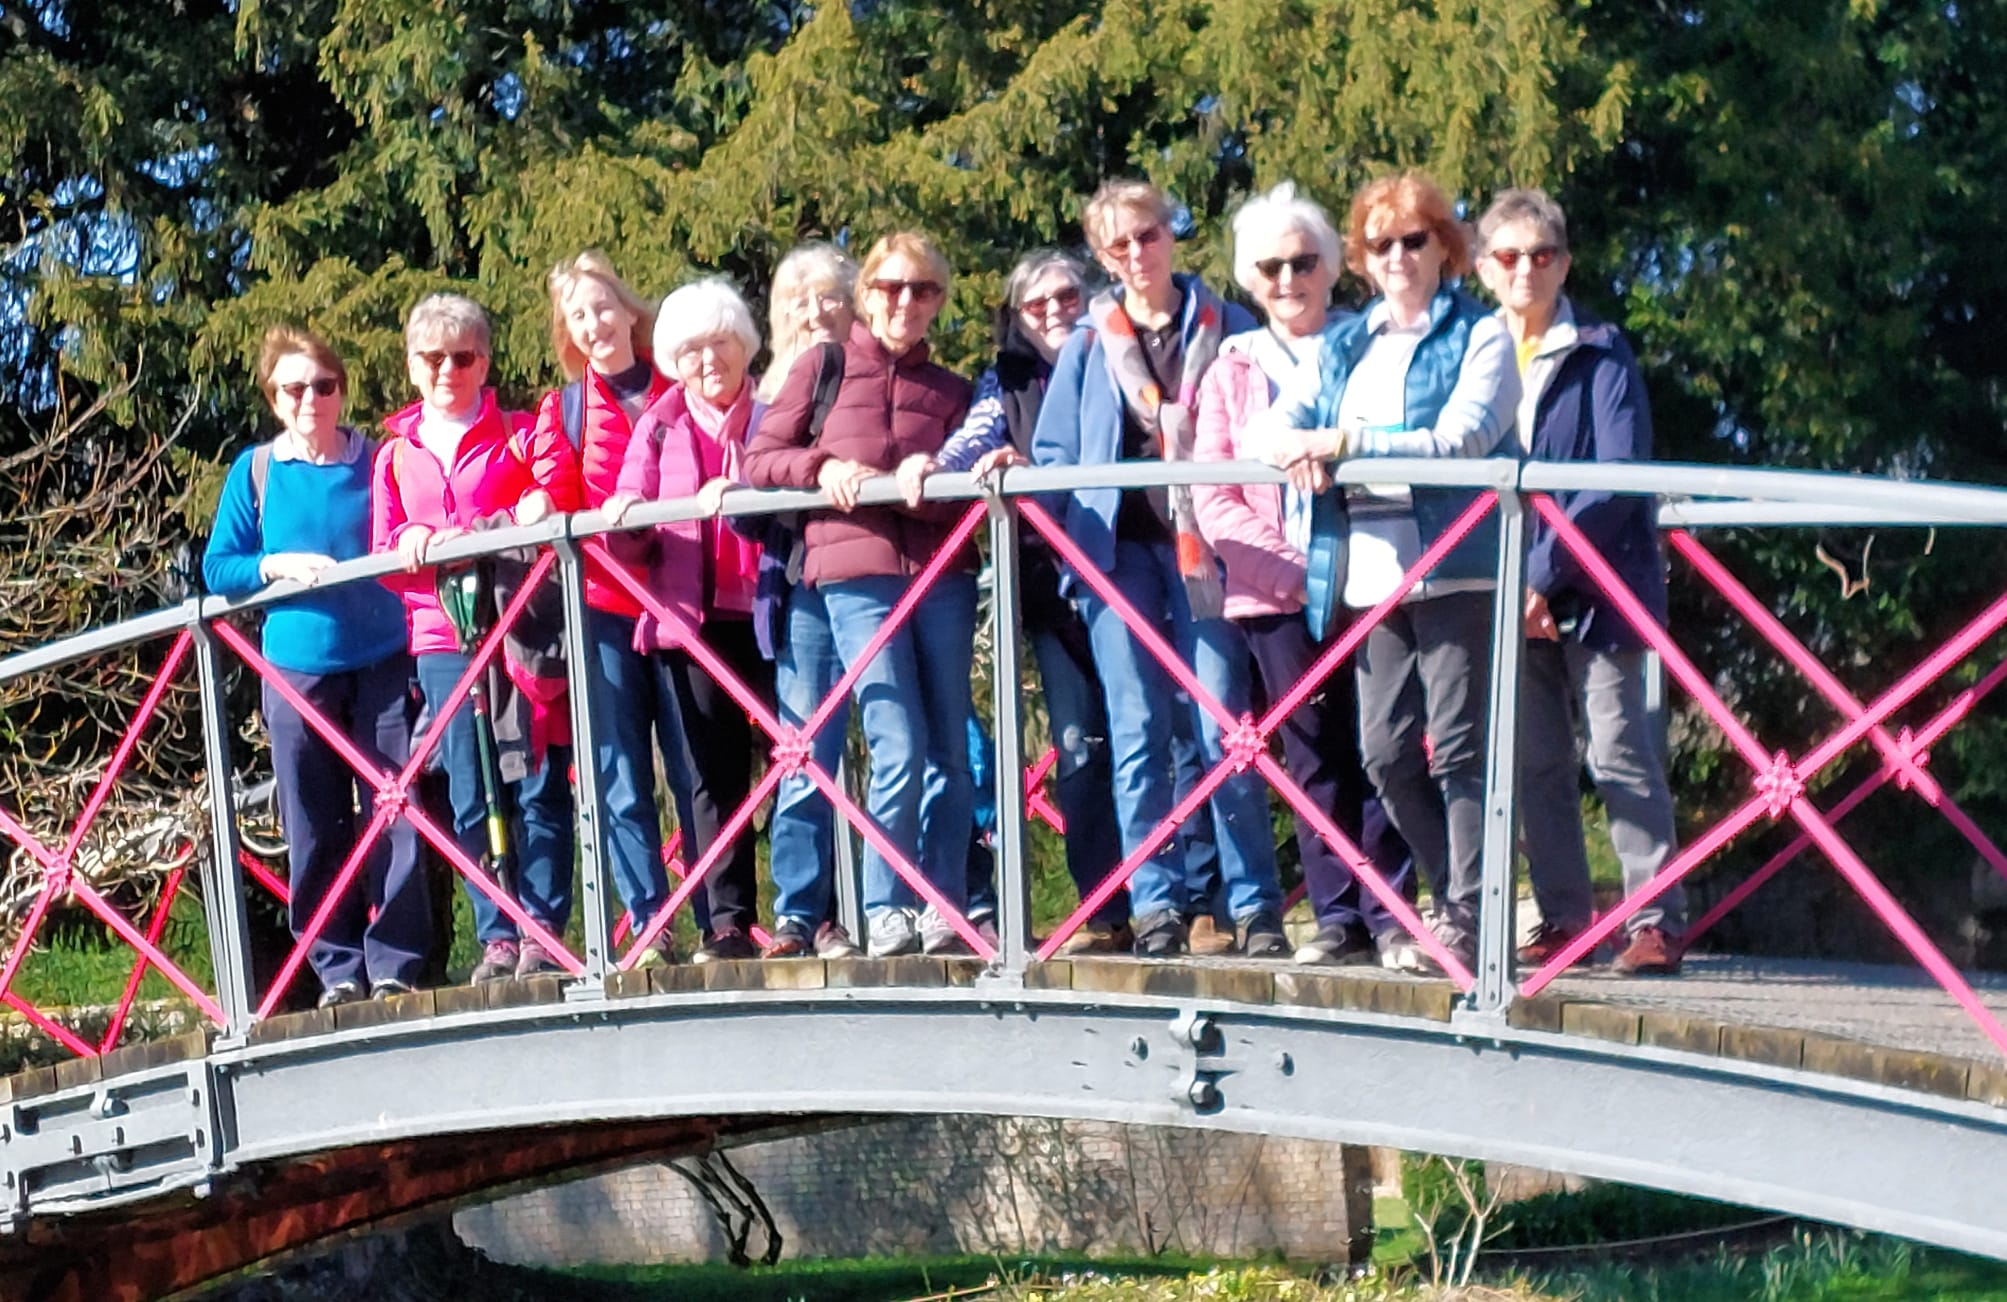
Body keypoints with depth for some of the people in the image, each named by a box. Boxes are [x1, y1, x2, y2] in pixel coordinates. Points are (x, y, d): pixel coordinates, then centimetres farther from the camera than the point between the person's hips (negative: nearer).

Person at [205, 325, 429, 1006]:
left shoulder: (378, 460, 4)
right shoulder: (256, 471, 4)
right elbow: (218, 568, 4)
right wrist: (278, 565, -12)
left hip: (383, 664, -1)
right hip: (296, 669, 1)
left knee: (394, 817, -2)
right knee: (315, 831, 4)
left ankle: (395, 963, 6)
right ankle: (337, 968, 12)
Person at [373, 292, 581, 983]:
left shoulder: (524, 433, 9)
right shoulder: (395, 454, 17)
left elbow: (559, 500, -9)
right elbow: (384, 557, 13)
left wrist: (458, 536, -18)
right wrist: (412, 546, -10)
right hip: (442, 638, 3)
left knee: (538, 788, -5)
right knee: (471, 801, 0)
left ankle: (543, 931, -1)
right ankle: (497, 940, 4)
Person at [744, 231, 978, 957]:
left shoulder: (951, 391, 16)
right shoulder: (822, 368, 9)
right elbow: (759, 459, 7)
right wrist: (821, 467, -10)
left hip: (943, 574, 4)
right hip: (857, 576, -4)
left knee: (950, 751, 3)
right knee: (899, 750, -11)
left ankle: (946, 908, 12)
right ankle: (885, 911, 3)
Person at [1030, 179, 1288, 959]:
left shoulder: (1227, 329, 8)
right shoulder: (1089, 343, 12)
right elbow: (1055, 451, 14)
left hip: (1203, 544, -2)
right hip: (1117, 545, 2)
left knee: (1223, 727, -5)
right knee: (1137, 731, -1)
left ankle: (1255, 906, 0)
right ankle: (1154, 905, 3)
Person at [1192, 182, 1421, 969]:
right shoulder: (1231, 370, 12)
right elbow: (1211, 497, 4)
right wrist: (1289, 566, -7)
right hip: (1274, 591, 2)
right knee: (1313, 756, 4)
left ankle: (1392, 913, 2)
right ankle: (1337, 917, 9)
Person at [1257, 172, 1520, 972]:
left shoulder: (1479, 335, 3)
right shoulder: (1343, 346, 19)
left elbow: (1461, 439, -13)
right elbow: (1274, 427, 9)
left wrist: (1345, 442, -18)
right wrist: (1299, 446, -15)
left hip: (1457, 567, -6)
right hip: (1375, 572, 6)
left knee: (1459, 747, -7)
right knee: (1386, 753, 5)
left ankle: (1470, 920, -2)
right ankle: (1455, 900, 19)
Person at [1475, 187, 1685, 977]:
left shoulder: (1601, 354, -2)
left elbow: (1618, 481, -11)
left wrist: (1545, 574, -16)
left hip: (1595, 586, -4)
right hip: (1510, 595, 5)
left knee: (1619, 753, -6)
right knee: (1534, 764, 6)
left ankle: (1656, 919, -2)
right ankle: (1563, 919, 14)